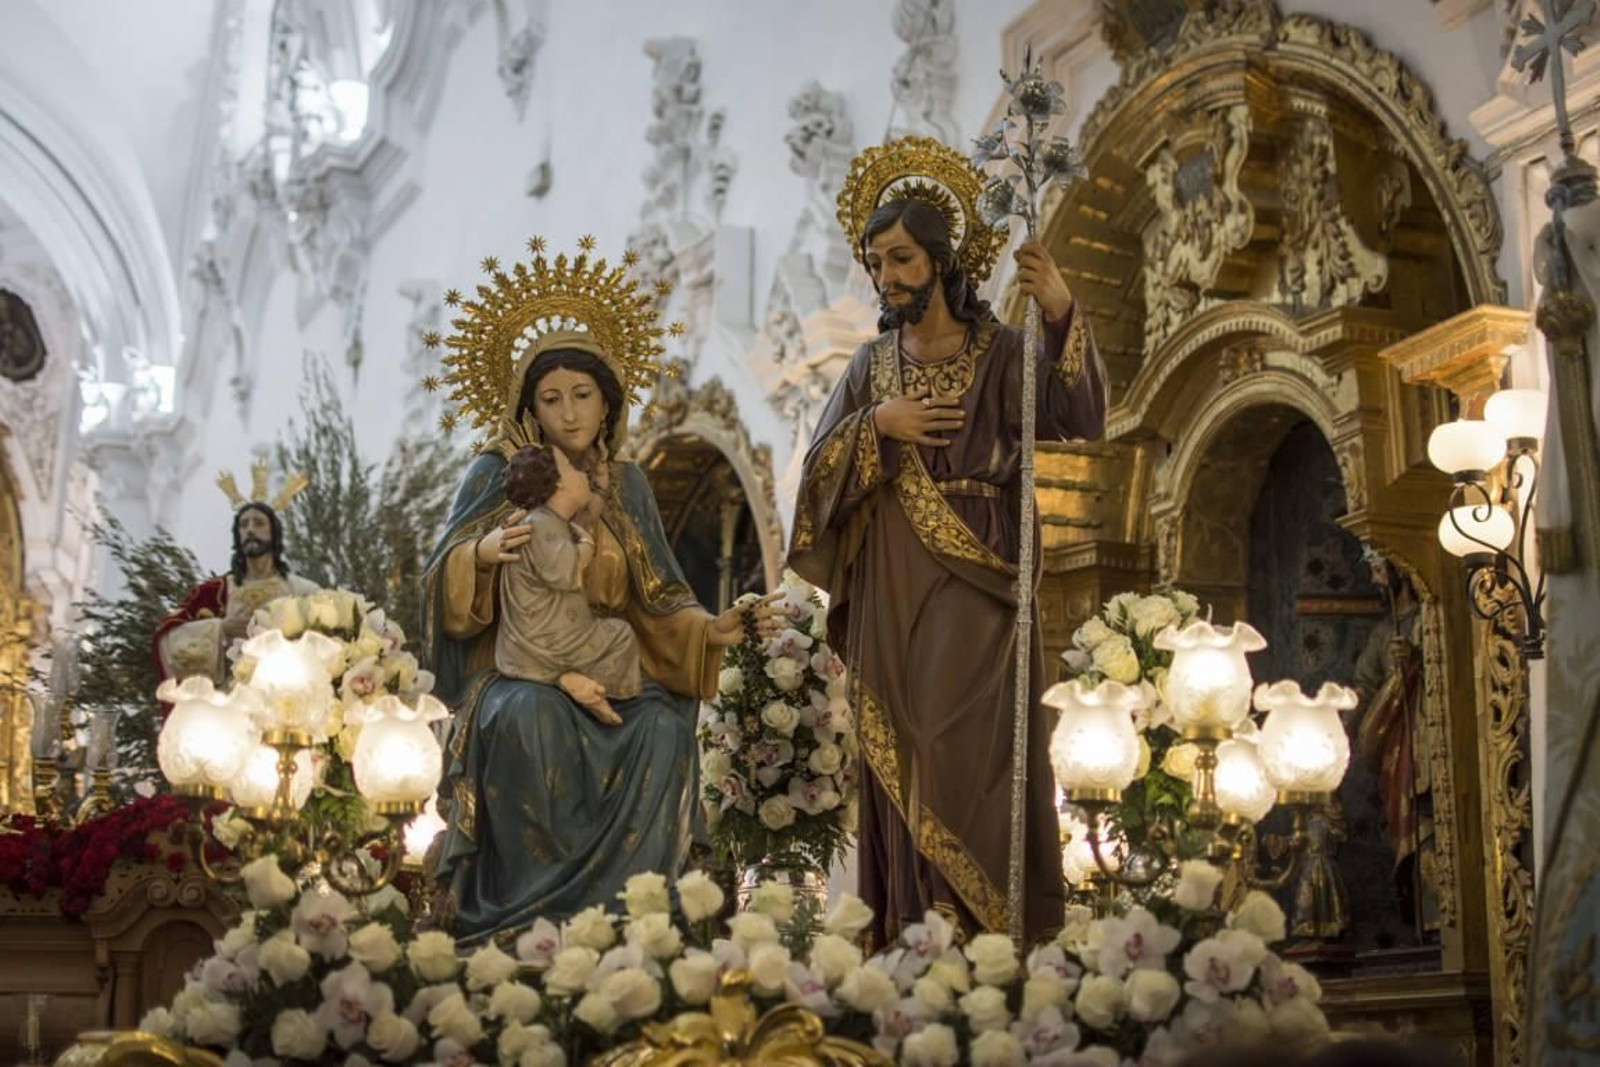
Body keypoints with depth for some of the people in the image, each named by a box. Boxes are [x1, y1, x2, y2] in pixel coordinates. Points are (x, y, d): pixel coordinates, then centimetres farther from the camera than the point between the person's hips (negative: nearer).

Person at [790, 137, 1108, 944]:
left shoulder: (1000, 354, 1)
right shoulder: (871, 366, 14)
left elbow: (1078, 419, -16)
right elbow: (819, 472, 10)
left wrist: (1062, 317, -30)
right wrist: (874, 427, -8)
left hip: (973, 594, -4)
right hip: (887, 598, 4)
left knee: (966, 763, -10)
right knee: (896, 768, 3)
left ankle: (990, 944, -4)